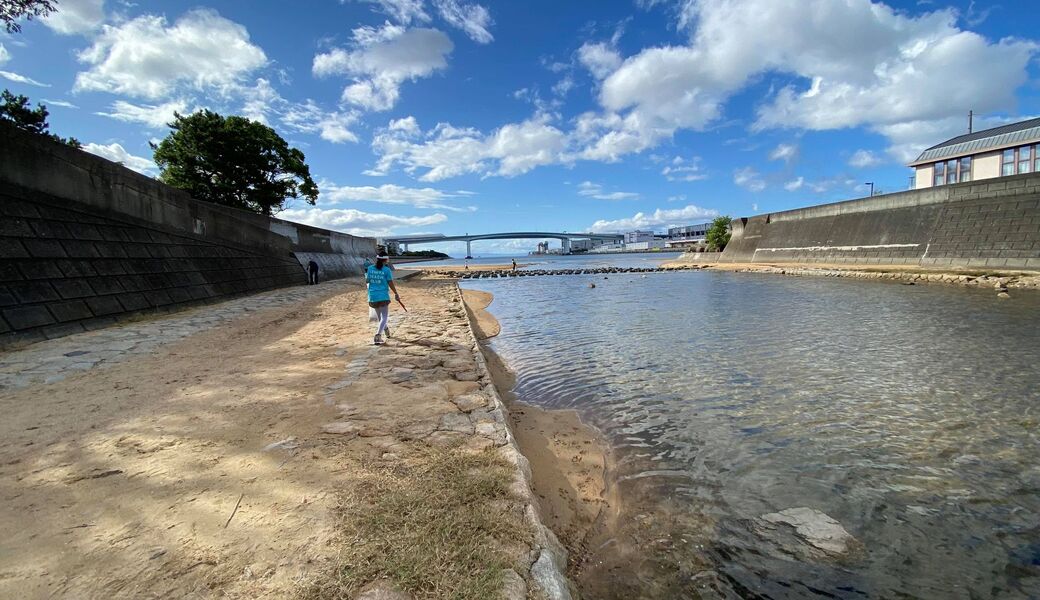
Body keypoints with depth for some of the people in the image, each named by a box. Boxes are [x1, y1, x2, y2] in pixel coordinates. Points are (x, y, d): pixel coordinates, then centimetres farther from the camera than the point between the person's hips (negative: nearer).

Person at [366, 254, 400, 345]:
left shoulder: (370, 268, 3)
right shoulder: (386, 270, -8)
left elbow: (367, 281, 10)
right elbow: (391, 283, -7)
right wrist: (396, 294, 3)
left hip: (373, 297, 5)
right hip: (383, 296, -5)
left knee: (379, 315, 22)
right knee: (384, 317, -3)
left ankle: (386, 330, 41)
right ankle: (377, 336, -20)